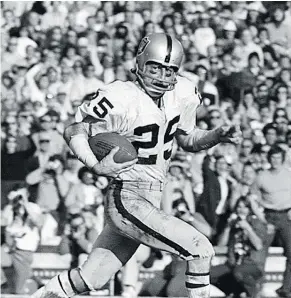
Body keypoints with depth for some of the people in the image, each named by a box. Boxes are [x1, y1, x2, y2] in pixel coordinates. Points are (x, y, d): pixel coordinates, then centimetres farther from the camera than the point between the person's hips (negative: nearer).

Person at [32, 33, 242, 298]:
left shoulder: (181, 95, 5)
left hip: (151, 201, 8)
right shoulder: (122, 99, -17)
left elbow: (188, 141, 20)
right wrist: (96, 166, -27)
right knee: (200, 250, -15)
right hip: (128, 201, -8)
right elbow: (74, 132, -10)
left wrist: (220, 135, 2)